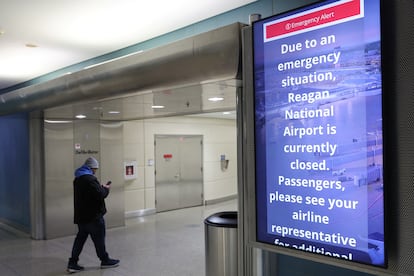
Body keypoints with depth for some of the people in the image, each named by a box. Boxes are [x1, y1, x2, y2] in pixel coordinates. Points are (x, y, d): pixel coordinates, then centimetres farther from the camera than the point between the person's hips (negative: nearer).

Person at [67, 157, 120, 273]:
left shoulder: (78, 179, 13)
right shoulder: (90, 179, -20)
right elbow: (100, 195, -25)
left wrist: (101, 187, 9)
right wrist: (106, 189, -5)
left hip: (81, 215, 9)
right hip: (93, 216, -9)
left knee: (80, 238, 13)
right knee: (99, 238, 5)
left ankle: (72, 263, 12)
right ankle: (105, 260, 18)